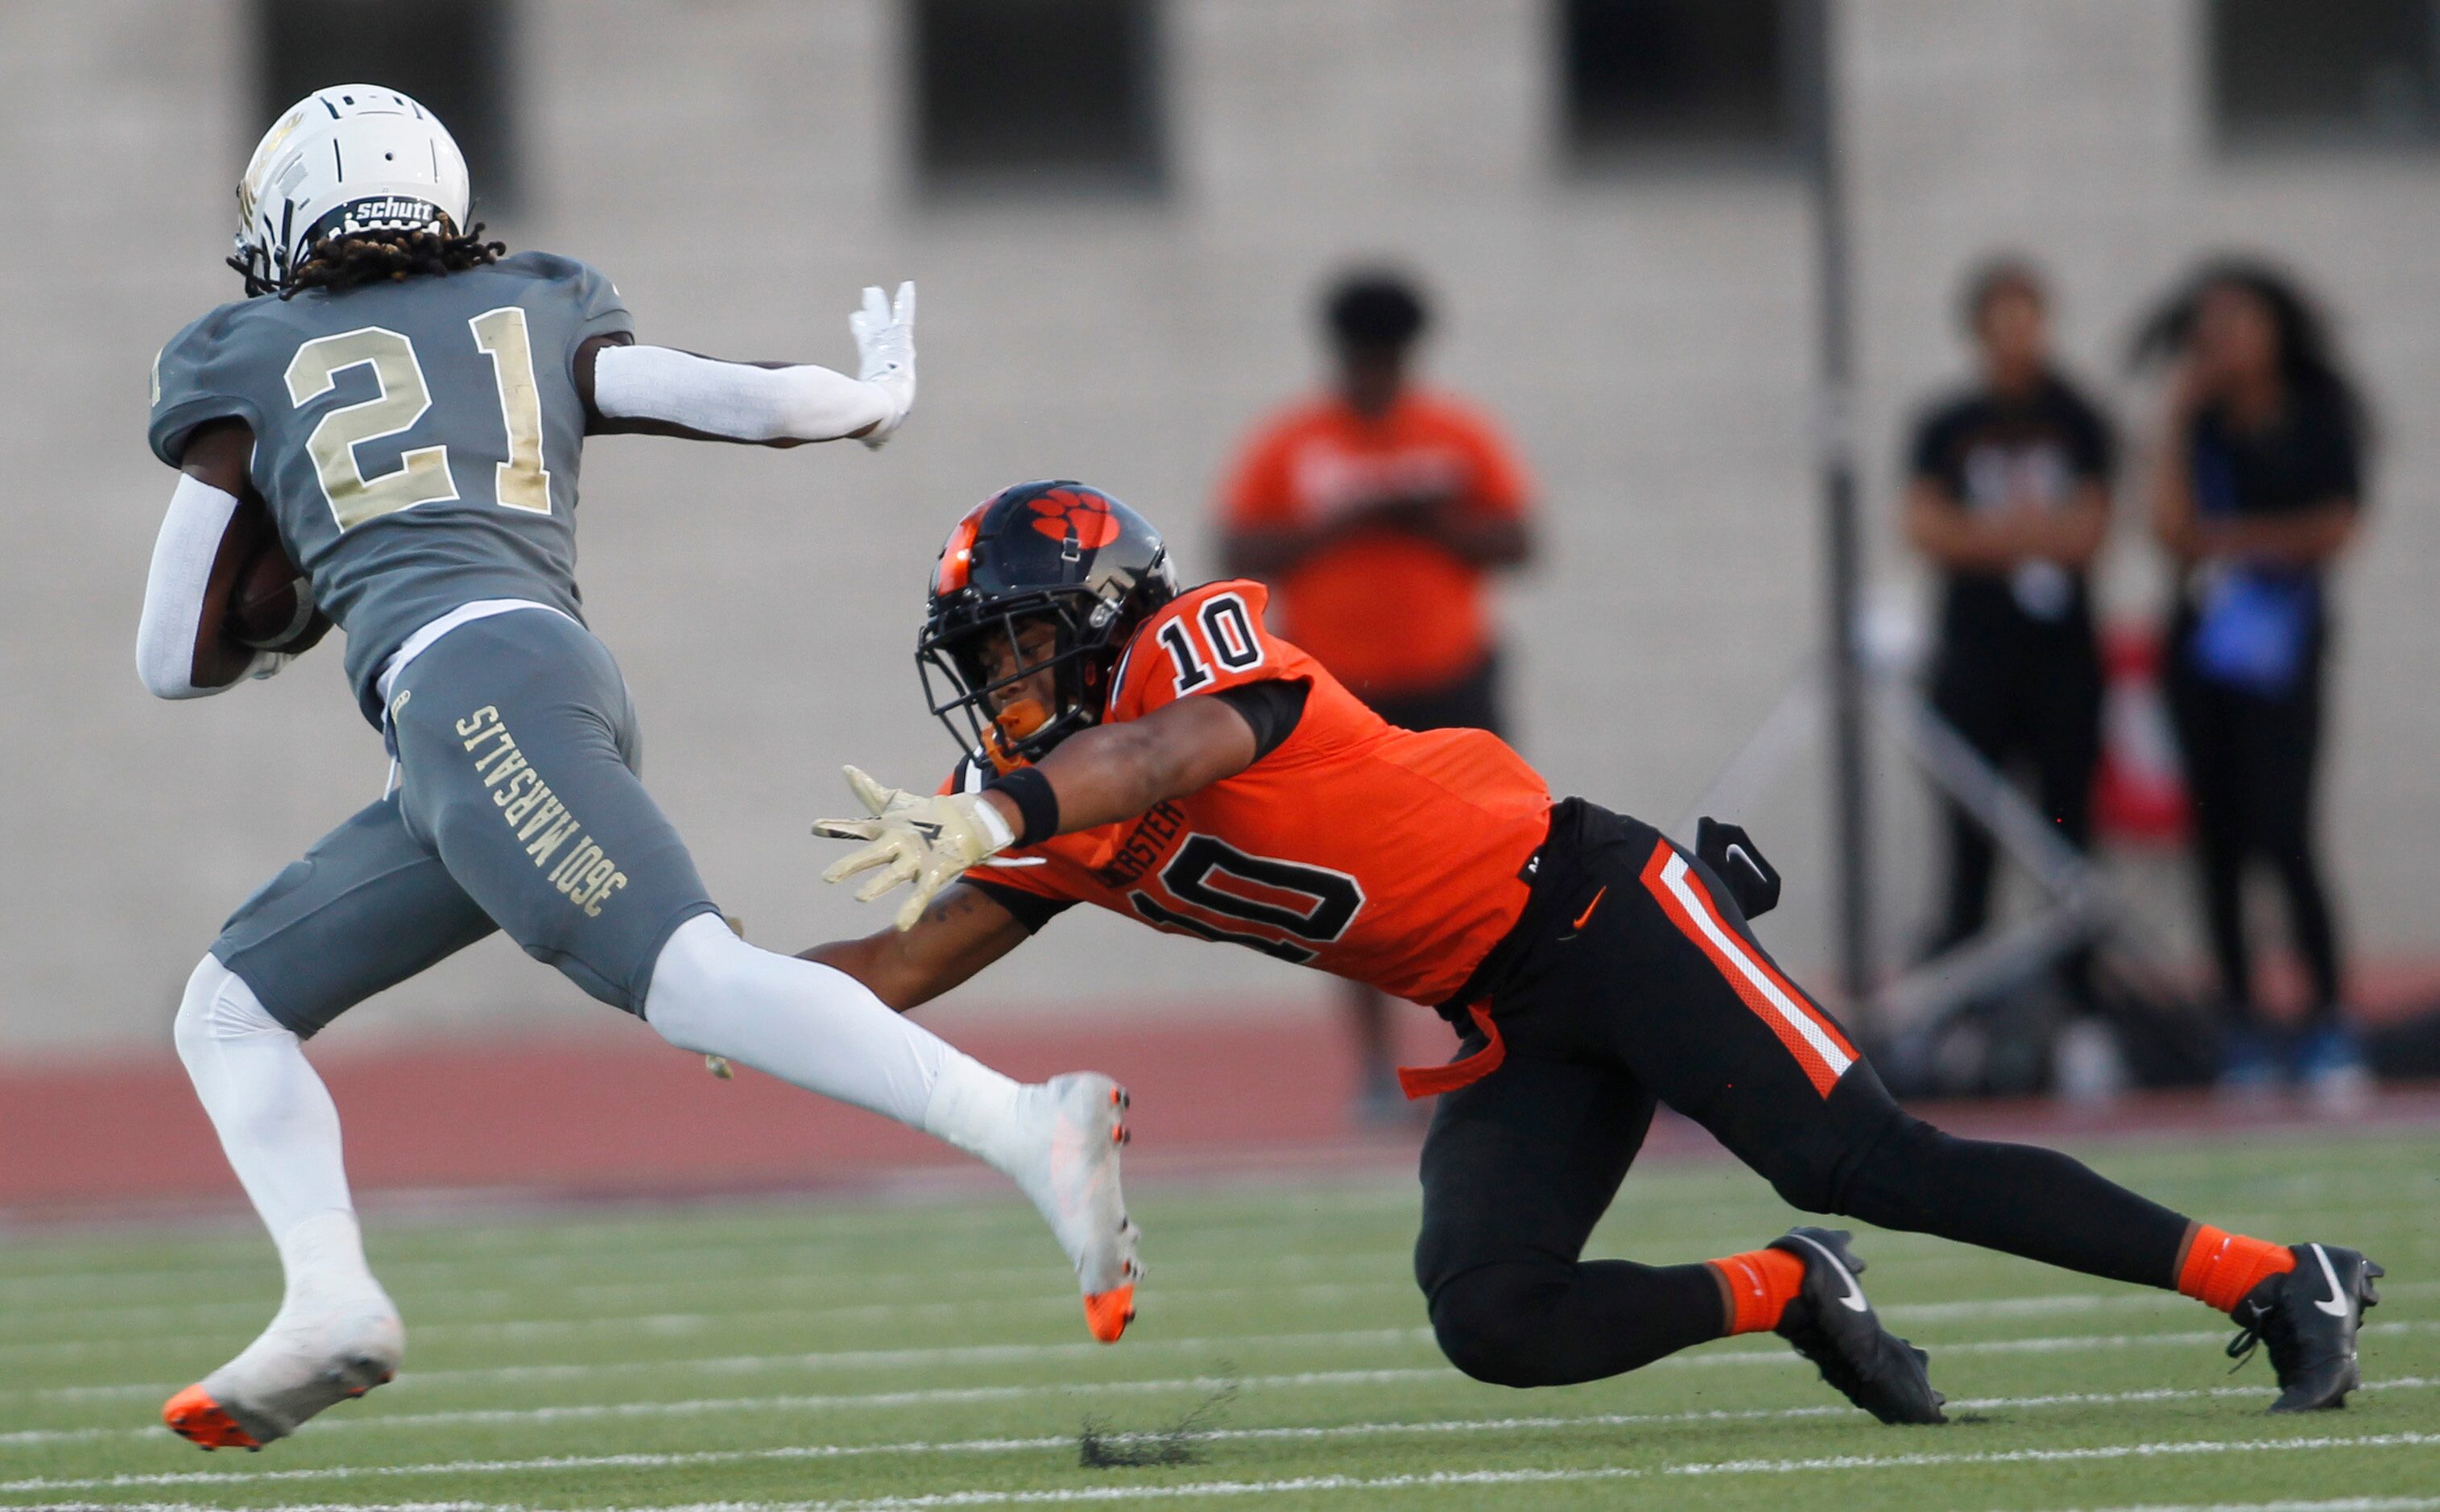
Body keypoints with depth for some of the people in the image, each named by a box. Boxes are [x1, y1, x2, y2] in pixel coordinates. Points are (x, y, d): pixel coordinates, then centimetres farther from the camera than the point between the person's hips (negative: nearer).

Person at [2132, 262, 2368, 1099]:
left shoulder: (2318, 417, 2)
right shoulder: (2201, 424, 8)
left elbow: (2336, 529, -3)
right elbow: (2172, 528, -4)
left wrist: (2235, 538, -3)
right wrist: (2176, 418, -7)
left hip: (2282, 648, -4)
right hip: (2201, 644, 4)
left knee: (2281, 833, -14)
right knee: (2219, 836, 1)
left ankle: (2329, 1022, -10)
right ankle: (2241, 1023, 5)